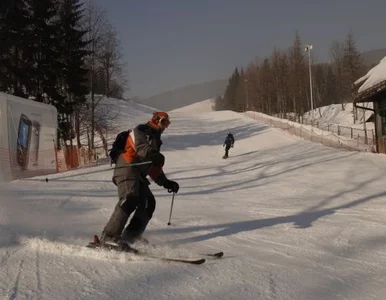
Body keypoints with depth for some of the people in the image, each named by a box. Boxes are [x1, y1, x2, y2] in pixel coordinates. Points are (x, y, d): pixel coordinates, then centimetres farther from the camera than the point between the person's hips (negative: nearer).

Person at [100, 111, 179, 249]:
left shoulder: (155, 140, 32)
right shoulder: (140, 130, 8)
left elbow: (154, 169, 30)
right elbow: (140, 146, -17)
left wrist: (166, 182, 19)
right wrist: (153, 155, -36)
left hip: (139, 175, 9)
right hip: (127, 168, -9)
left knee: (148, 203, -9)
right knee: (130, 199, -28)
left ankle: (127, 238, -16)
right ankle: (109, 235, -31)